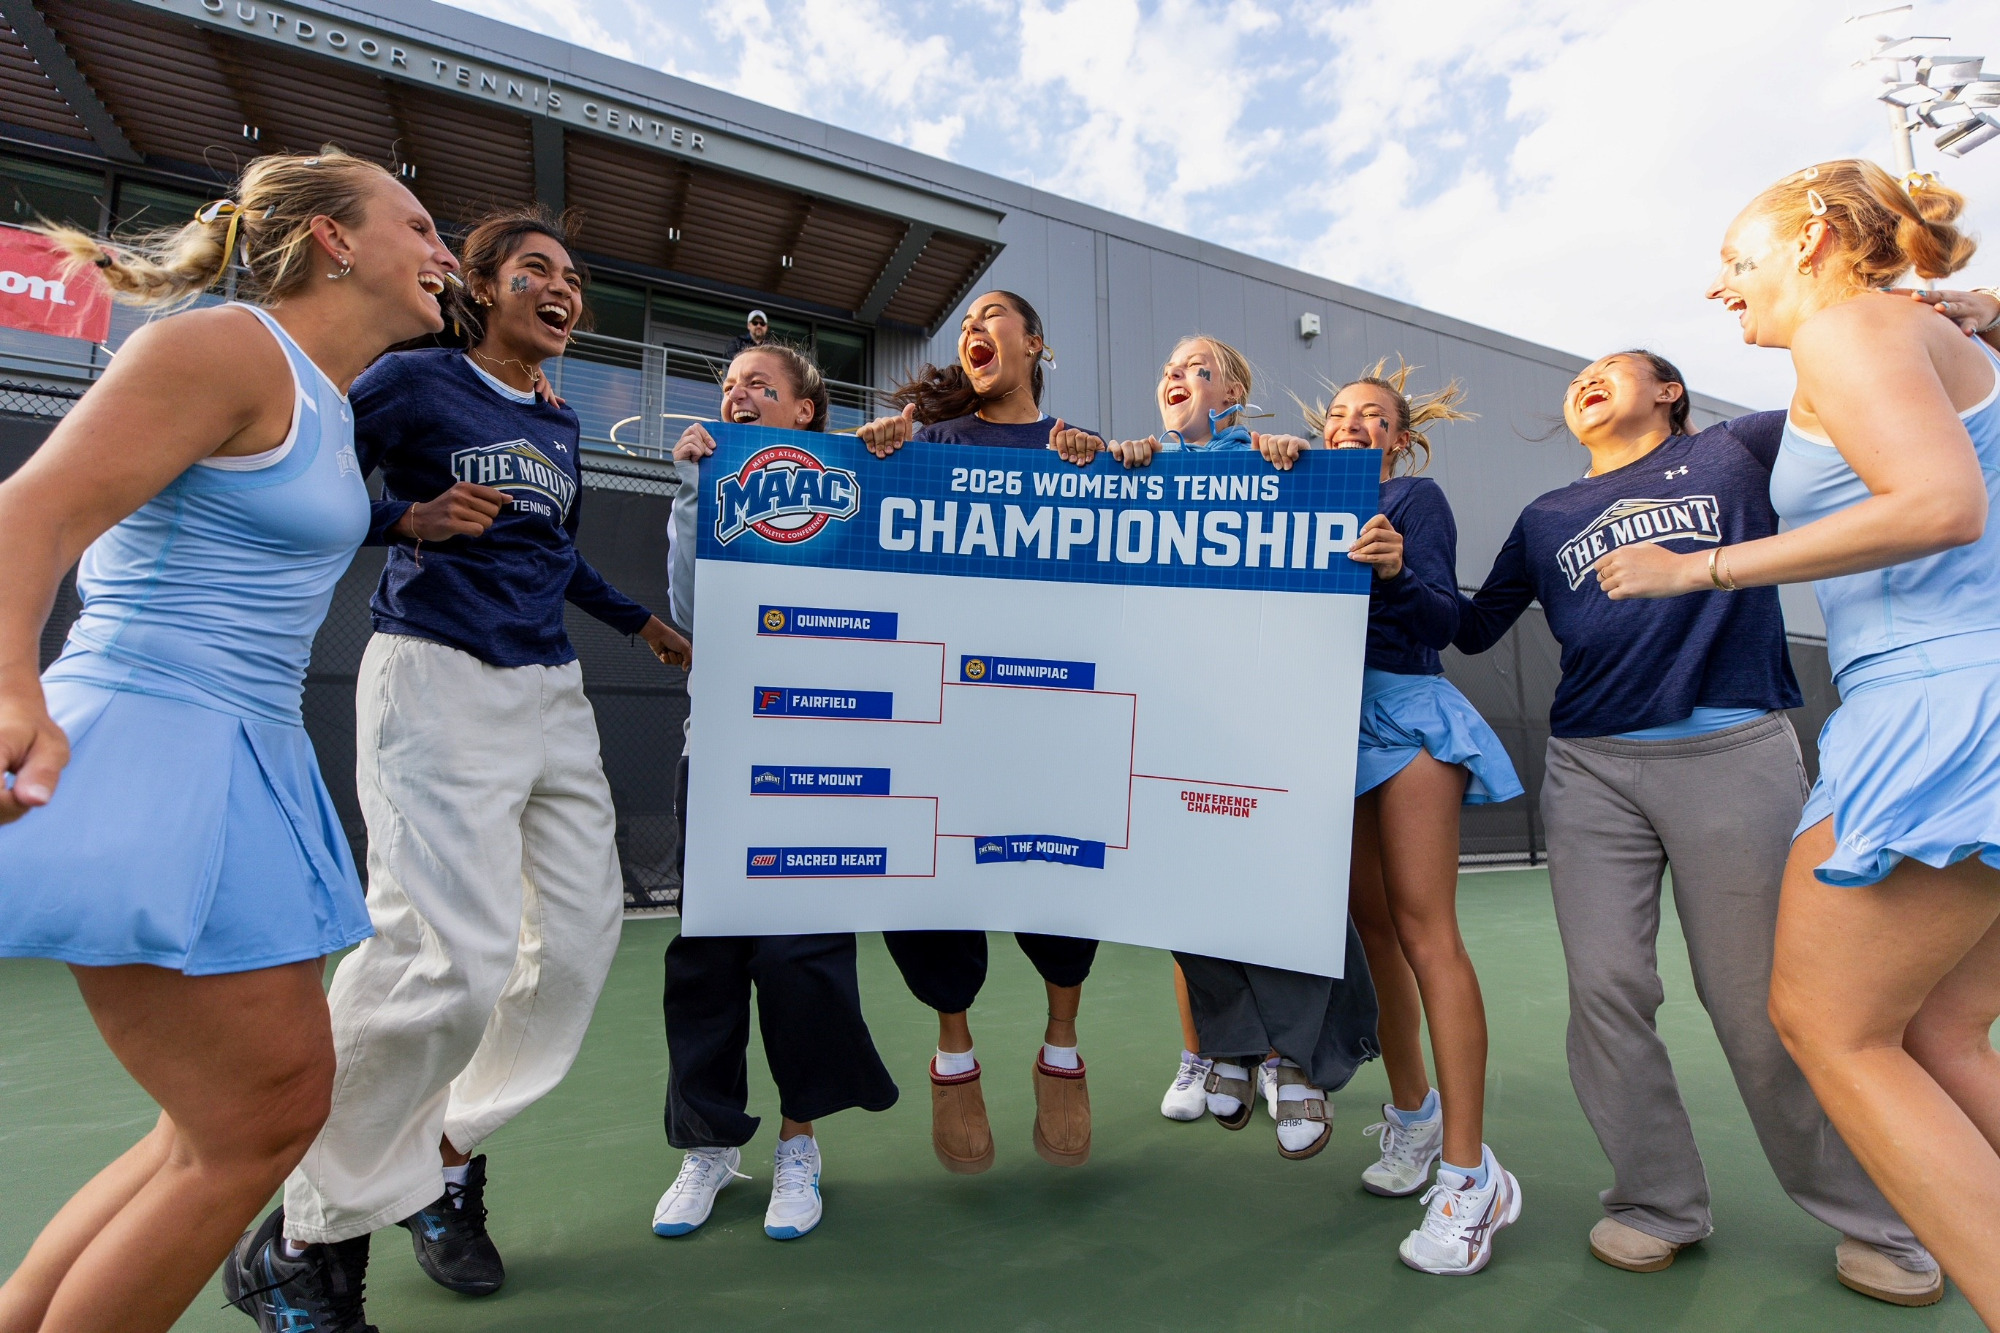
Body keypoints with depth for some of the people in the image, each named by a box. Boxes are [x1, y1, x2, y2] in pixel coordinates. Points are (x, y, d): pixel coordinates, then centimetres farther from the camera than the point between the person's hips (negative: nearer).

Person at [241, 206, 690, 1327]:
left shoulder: (561, 426, 19)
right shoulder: (414, 380, 2)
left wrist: (642, 621, 27)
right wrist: (410, 518, -15)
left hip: (553, 694, 7)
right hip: (439, 682, -7)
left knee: (583, 930, 4)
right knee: (453, 954, -16)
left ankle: (446, 1155, 24)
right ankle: (310, 1231, 9)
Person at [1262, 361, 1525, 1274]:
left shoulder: (1416, 498, 4)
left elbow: (1444, 621, -6)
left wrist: (1397, 572, -25)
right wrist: (1269, 457, -5)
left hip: (1403, 709, -5)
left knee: (1423, 927, -11)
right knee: (1369, 924, 9)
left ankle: (1467, 1172, -4)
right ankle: (1413, 1111, 25)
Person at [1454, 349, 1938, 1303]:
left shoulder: (1736, 453, 12)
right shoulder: (1546, 520, 18)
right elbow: (1473, 628, 18)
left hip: (1734, 754, -2)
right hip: (1590, 769, 3)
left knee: (1761, 1000, 3)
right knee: (1606, 988, -1)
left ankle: (1869, 1221, 26)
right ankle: (1659, 1206, 17)